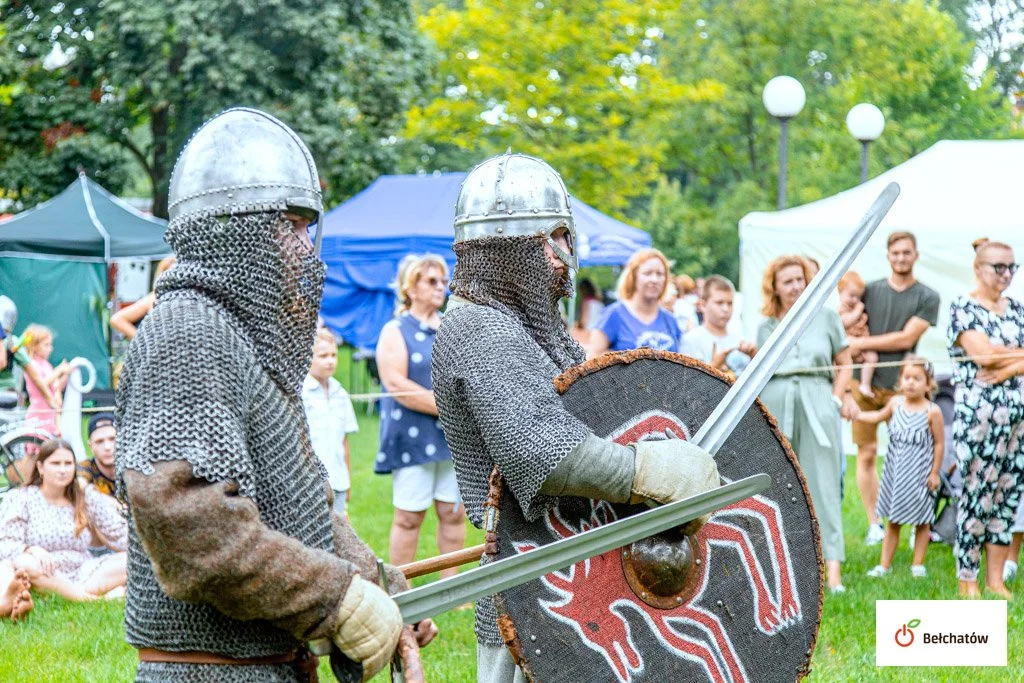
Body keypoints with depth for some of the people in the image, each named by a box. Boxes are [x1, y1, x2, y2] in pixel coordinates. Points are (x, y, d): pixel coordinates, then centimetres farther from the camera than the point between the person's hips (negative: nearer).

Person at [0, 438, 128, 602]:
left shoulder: (85, 498, 12)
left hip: (82, 575, 3)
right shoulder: (19, 499, 4)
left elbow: (121, 541, 7)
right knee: (23, 563, -37)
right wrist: (32, 550, -28)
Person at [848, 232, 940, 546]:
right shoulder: (869, 291, 10)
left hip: (901, 385, -2)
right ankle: (873, 524, 7)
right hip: (865, 382, 2)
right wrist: (855, 348, -8)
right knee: (867, 454, 0)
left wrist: (862, 343, -6)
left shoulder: (927, 298, 3)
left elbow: (906, 338, -6)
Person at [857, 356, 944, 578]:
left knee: (922, 522, 7)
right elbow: (879, 416, 22)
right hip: (895, 473, 4)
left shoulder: (932, 412, -12)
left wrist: (935, 472, -6)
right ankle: (885, 564, 14)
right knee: (892, 520, 9)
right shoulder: (895, 403, 2)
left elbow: (939, 443, -7)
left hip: (920, 475, -4)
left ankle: (918, 564, 18)